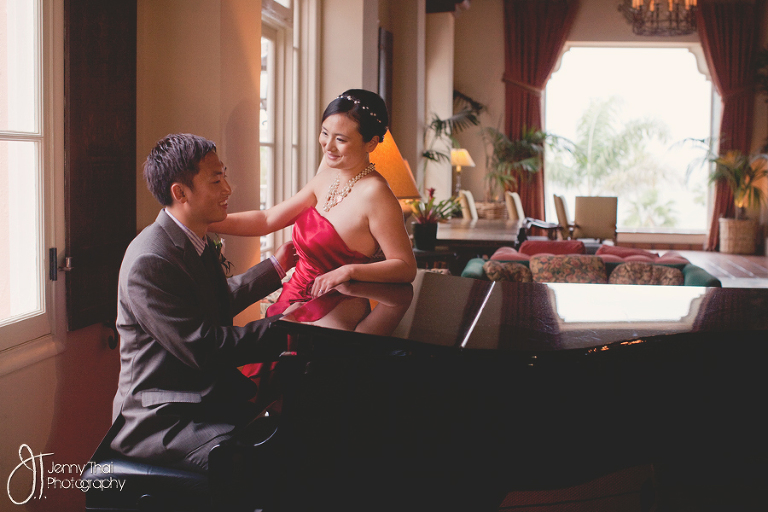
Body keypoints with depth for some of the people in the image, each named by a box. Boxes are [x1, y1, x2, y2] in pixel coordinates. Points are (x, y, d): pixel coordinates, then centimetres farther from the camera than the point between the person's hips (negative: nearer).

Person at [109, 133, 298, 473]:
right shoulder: (150, 262, -21)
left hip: (209, 399, 9)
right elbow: (203, 348, -23)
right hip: (160, 419, -9)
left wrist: (276, 266, 35)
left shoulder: (196, 242, 9)